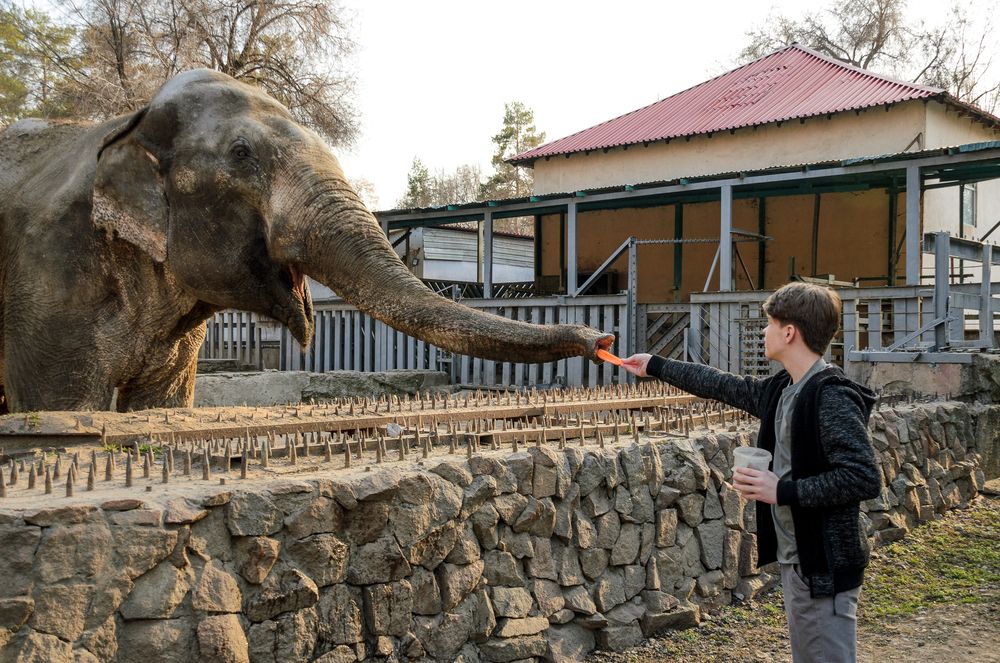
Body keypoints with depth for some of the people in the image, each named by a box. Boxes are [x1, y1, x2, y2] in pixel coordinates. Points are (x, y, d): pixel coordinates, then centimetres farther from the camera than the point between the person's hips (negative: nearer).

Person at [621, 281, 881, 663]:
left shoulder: (833, 398, -20)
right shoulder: (779, 391, 7)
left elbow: (865, 479, -25)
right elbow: (722, 385, 20)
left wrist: (783, 491, -24)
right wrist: (655, 367, 27)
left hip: (824, 567, -9)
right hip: (793, 560, 9)